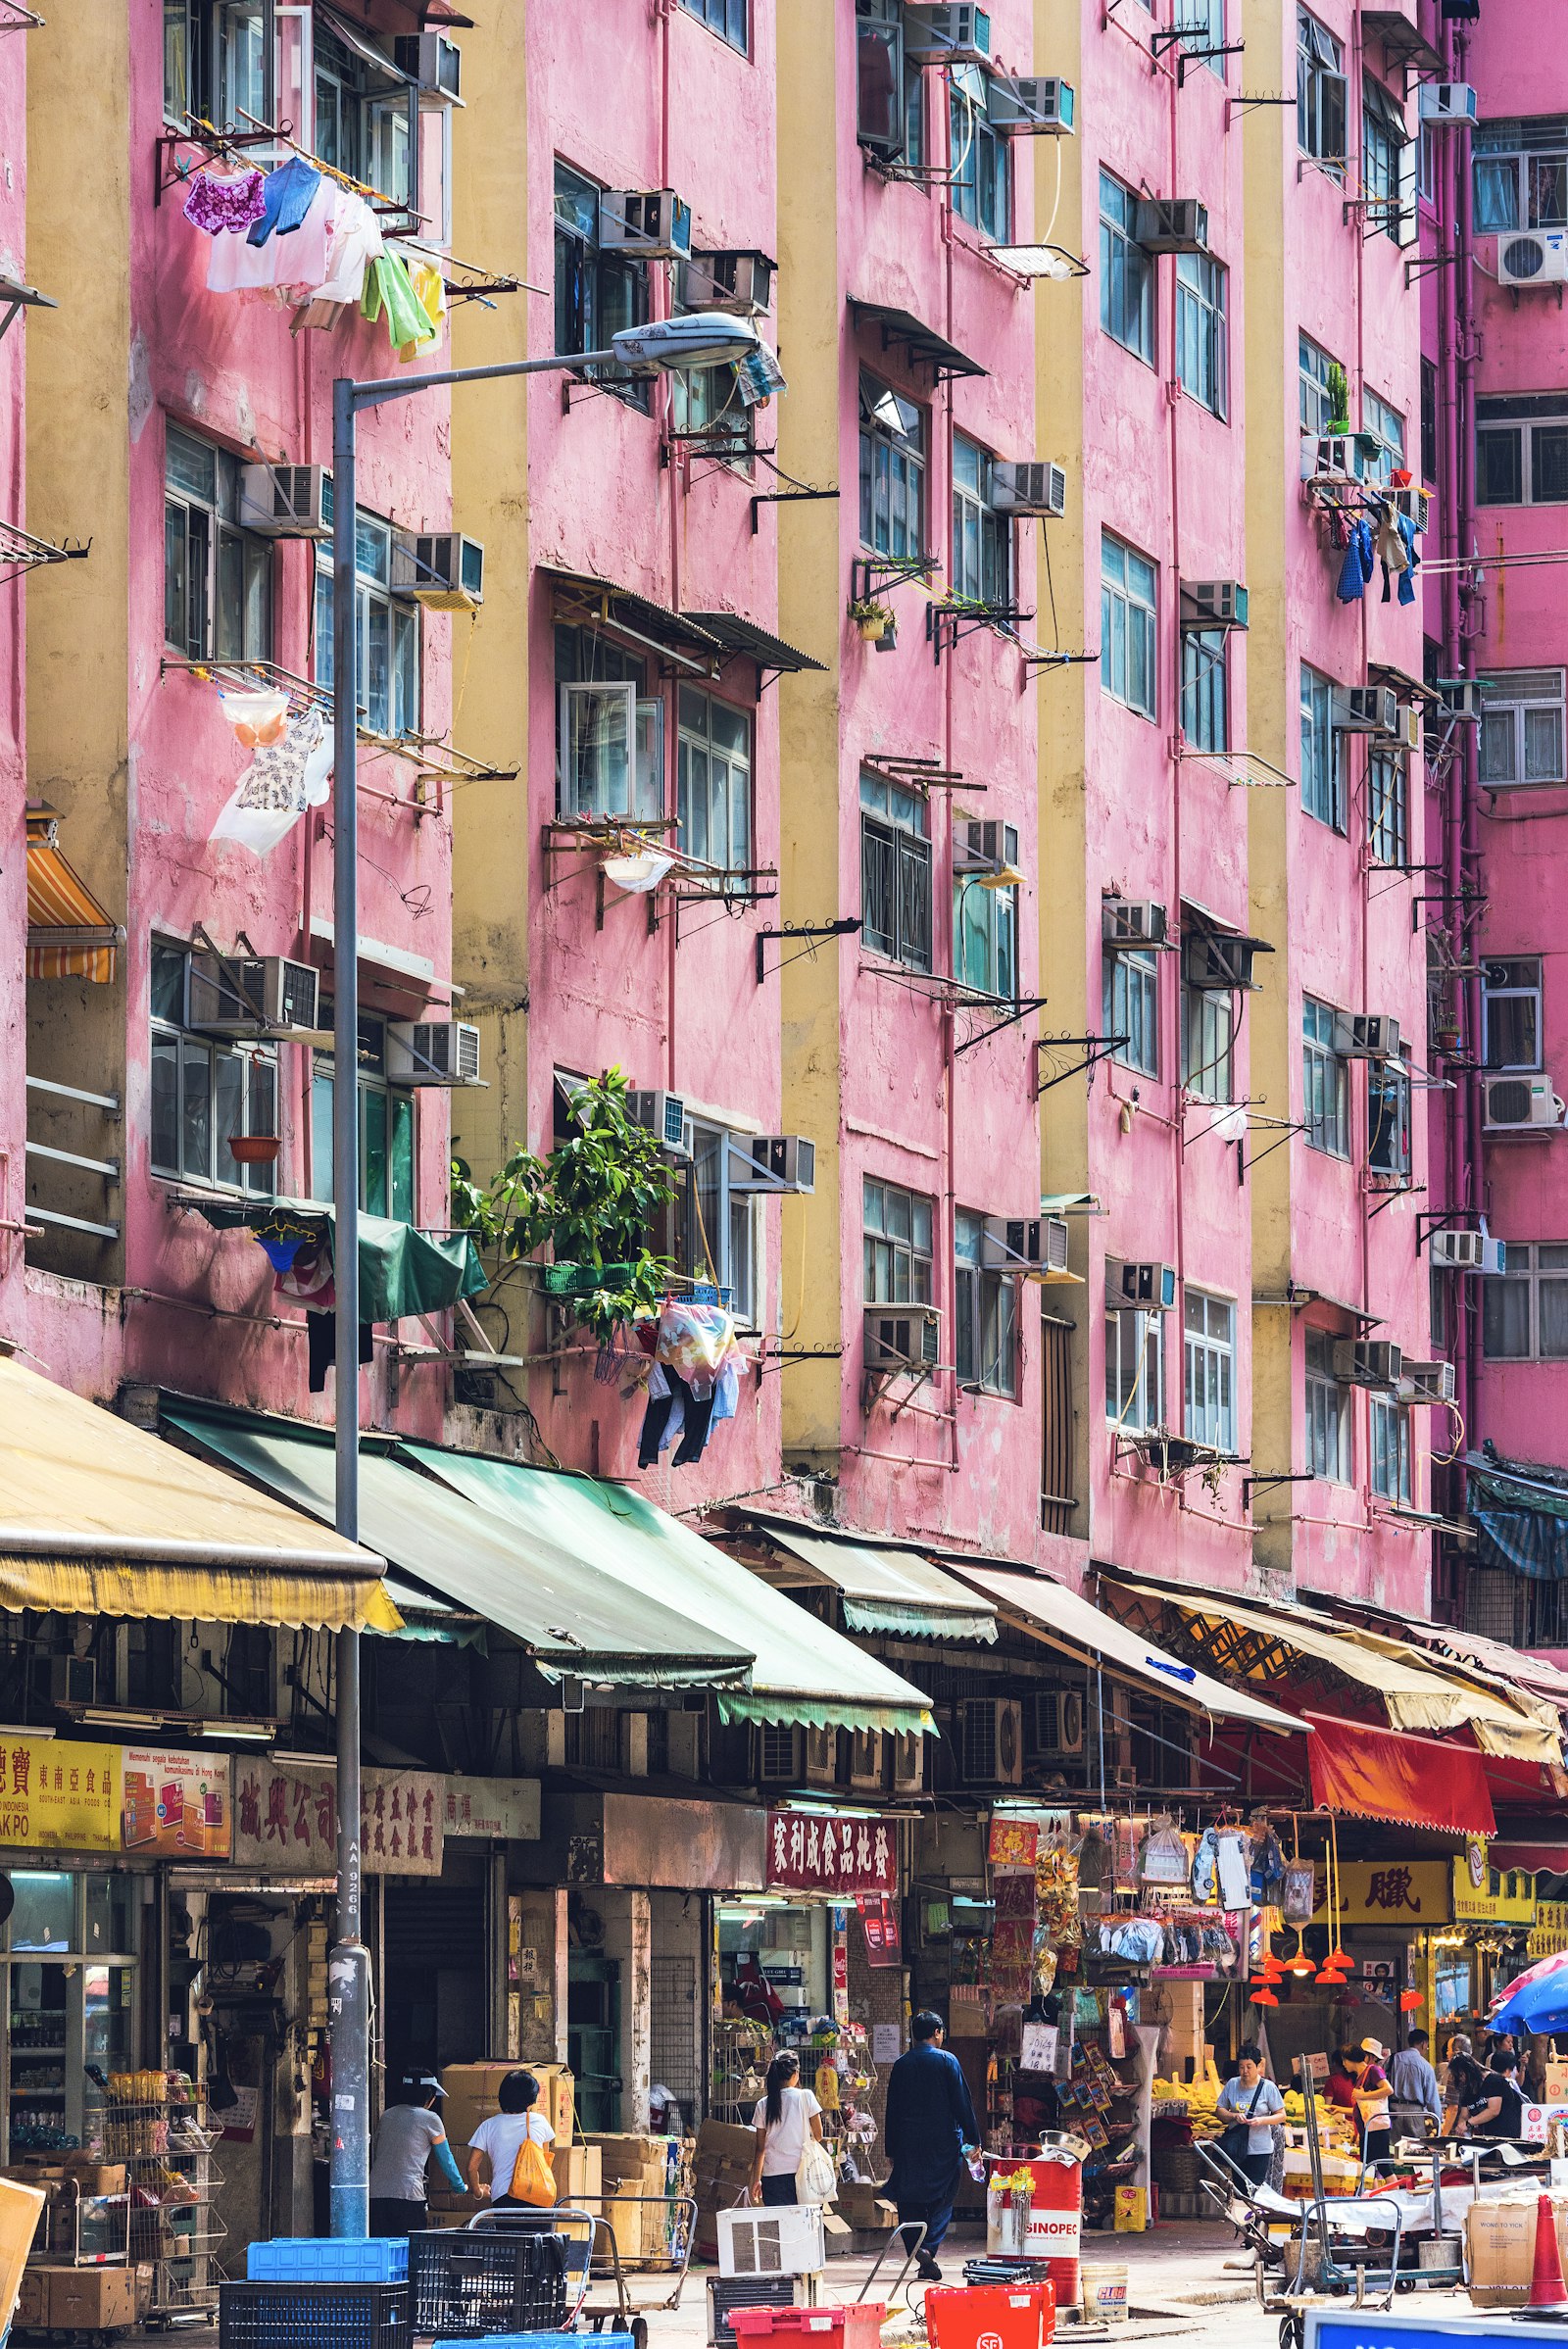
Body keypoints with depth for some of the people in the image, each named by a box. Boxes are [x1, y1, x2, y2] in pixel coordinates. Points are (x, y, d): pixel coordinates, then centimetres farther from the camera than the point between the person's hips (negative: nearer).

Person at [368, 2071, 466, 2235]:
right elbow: (445, 2158, 13)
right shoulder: (429, 2119, 3)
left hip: (376, 2196, 5)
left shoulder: (387, 2116, 18)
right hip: (407, 2196, -5)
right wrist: (459, 2186, 31)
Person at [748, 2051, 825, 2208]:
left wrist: (756, 2180, 14)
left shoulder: (763, 2105, 5)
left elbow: (760, 2148, 8)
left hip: (772, 2174, 2)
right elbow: (818, 2136, 1)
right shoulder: (805, 2096, -2)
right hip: (799, 2170, -2)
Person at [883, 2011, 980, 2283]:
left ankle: (917, 2251, 1)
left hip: (908, 2144, 2)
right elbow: (962, 2102, -5)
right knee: (941, 2199, 3)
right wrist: (973, 2139, 0)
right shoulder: (947, 2061, -3)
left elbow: (892, 2110, 9)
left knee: (910, 2201, 8)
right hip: (944, 2143, -2)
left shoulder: (901, 2065, 6)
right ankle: (929, 2248, -15)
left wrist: (891, 2149, 14)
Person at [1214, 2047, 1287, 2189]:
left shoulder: (1268, 2087, -3)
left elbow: (1281, 2116, 0)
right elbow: (1219, 2109, 11)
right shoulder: (1232, 2085, 5)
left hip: (1259, 2149, -3)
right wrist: (1234, 2116, -10)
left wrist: (1261, 2120, -18)